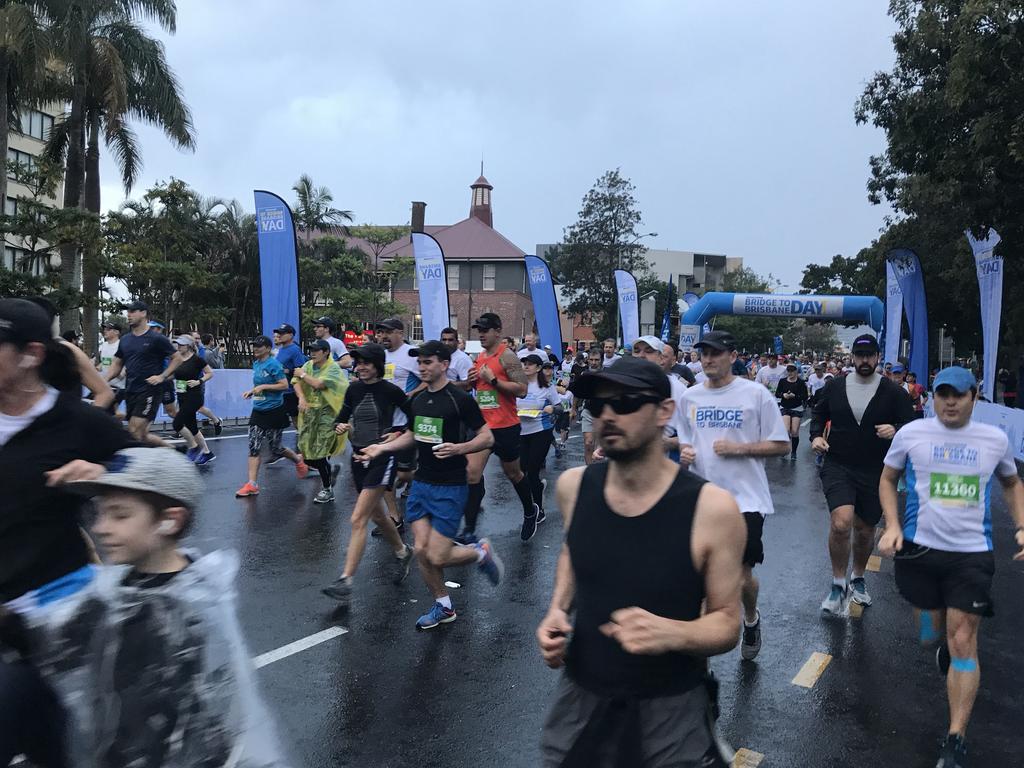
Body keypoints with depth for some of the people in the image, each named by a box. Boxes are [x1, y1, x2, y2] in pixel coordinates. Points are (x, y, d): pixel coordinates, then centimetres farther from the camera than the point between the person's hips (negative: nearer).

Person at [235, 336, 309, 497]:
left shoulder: (273, 364, -14)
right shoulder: (256, 364, 11)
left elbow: (284, 385, -18)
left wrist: (263, 387, -20)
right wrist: (251, 391, 7)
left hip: (274, 411, -7)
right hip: (258, 411, 7)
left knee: (275, 449, 4)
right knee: (253, 447, -2)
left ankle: (298, 460, 34)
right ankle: (252, 484, -1)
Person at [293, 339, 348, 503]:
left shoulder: (333, 368, -11)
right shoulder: (308, 365, 8)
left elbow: (318, 384, -23)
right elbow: (296, 382, -3)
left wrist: (303, 375, -7)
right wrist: (301, 398, -21)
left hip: (326, 414, -6)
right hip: (309, 413, 6)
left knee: (319, 455, -6)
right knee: (306, 456, 6)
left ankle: (327, 489, 13)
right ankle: (330, 470, 35)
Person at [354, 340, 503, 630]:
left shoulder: (459, 399, -13)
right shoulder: (417, 399, 7)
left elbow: (487, 437, -10)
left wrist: (458, 448, -26)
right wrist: (381, 448, 8)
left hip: (450, 487, -6)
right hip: (421, 483, 6)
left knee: (437, 557, -9)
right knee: (422, 551, 4)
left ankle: (481, 552, 21)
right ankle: (443, 607, 25)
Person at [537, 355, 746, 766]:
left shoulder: (711, 508, -20)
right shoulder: (573, 486, -8)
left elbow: (727, 622, -10)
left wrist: (672, 633, -30)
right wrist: (557, 610, -3)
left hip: (670, 711, -3)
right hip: (578, 699, 4)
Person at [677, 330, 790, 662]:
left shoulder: (756, 394, -5)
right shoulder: (689, 397, 7)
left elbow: (781, 445, -4)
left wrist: (738, 448, -15)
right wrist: (684, 453, -5)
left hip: (745, 499, -4)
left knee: (742, 577, 0)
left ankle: (751, 619, 34)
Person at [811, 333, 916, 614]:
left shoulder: (893, 392, -3)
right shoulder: (835, 386, 2)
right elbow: (818, 414, 16)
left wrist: (895, 430, -22)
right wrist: (816, 435, -4)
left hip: (875, 472, 1)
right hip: (837, 466, -1)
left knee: (865, 531, 13)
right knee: (841, 522, -21)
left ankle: (858, 579, 41)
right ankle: (839, 584, -1)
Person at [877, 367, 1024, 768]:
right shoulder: (911, 433, -3)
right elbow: (888, 479, 8)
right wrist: (892, 525, -4)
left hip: (973, 554, 0)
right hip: (920, 549, 1)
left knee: (963, 641, -4)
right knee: (931, 635, 15)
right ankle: (945, 641, 54)